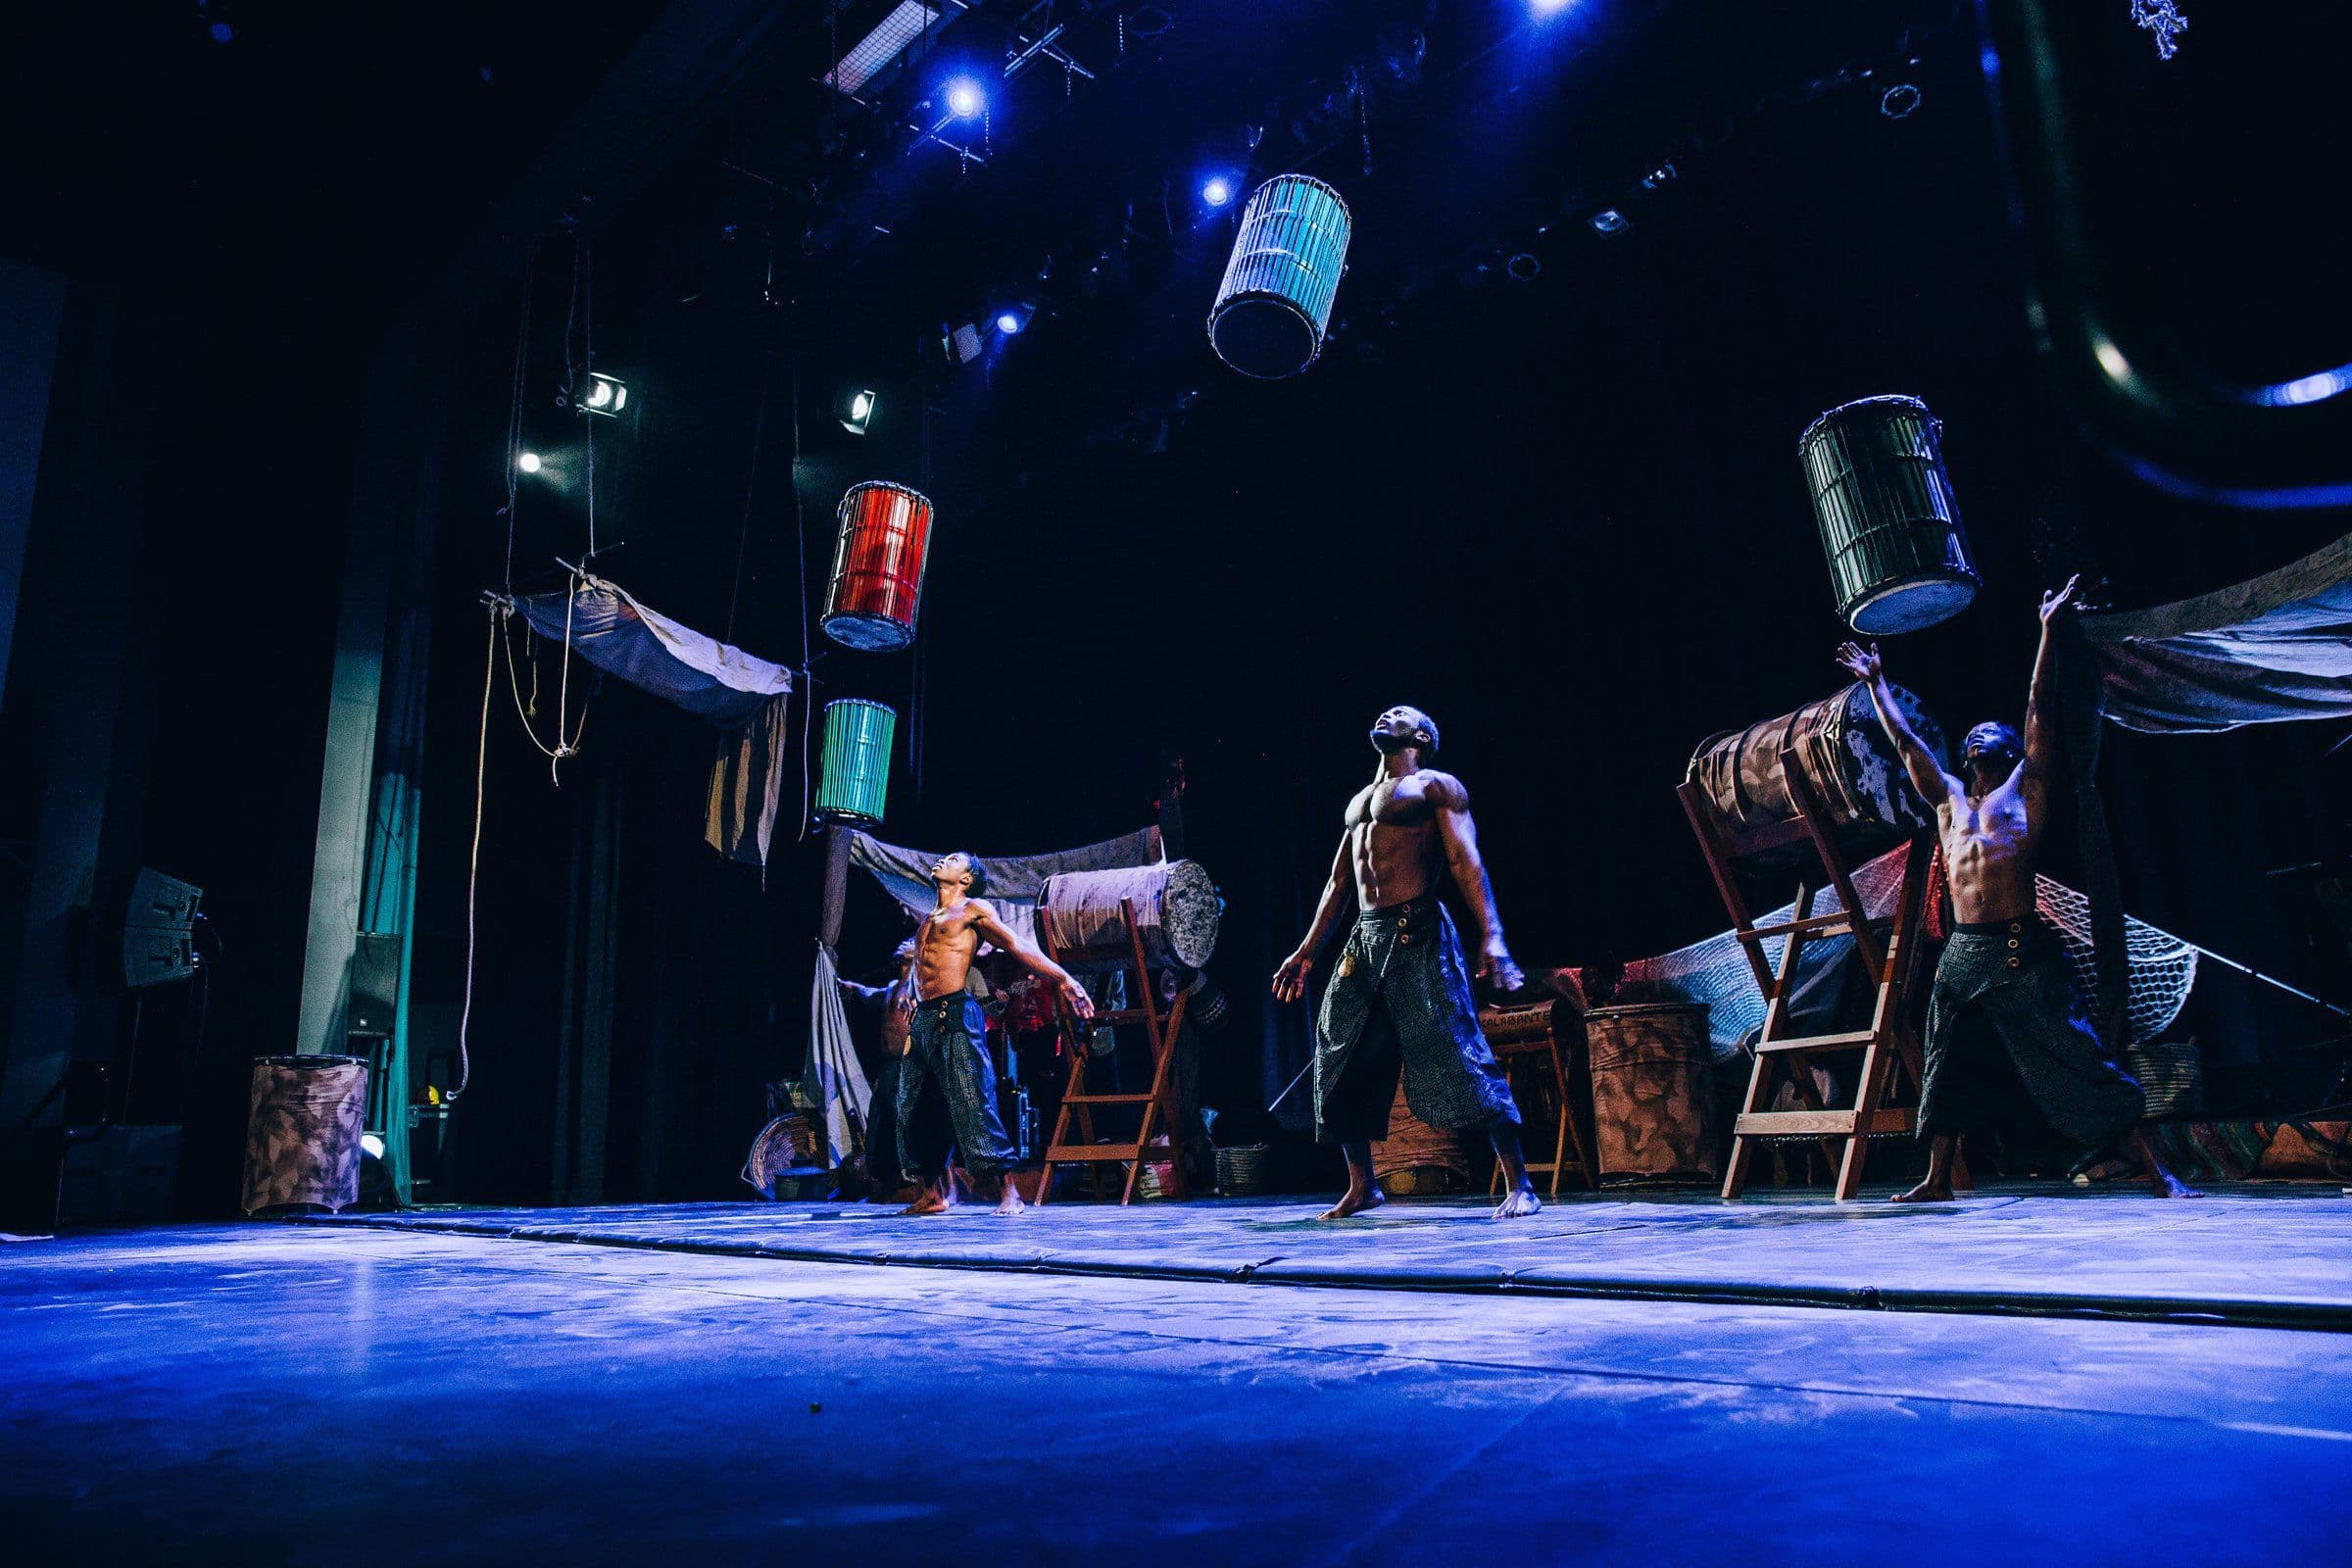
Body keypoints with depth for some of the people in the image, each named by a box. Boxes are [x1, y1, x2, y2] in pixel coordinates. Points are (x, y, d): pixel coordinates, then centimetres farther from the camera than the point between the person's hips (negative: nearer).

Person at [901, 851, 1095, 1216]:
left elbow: (1018, 947, -2)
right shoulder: (928, 920, 24)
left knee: (973, 1105, -13)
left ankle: (1009, 1193, -10)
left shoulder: (974, 909, 4)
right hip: (922, 1021, 8)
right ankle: (934, 1193, 16)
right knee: (914, 1110, 7)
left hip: (955, 1017, -8)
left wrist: (1063, 979, -9)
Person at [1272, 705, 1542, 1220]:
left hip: (1419, 935, -7)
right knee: (1342, 1059, 6)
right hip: (1364, 937, 8)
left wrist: (1491, 938, -21)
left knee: (1458, 1056, -12)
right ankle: (1361, 1186, 20)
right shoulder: (1359, 800, 25)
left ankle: (1519, 1184, -6)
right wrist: (1306, 951, 21)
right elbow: (1338, 882, 25)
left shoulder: (1437, 786, 3)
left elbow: (1467, 864, -9)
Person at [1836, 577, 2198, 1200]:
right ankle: (1937, 1182, 16)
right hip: (1963, 954, 5)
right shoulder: (1948, 798, 18)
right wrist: (1876, 681, 31)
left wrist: (2048, 629, 2)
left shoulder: (2024, 789, 7)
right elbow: (1904, 739, 25)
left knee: (2078, 1061, -5)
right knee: (1949, 1069, 8)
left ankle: (2156, 1172, 3)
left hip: (2022, 952, -5)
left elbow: (2039, 706, 3)